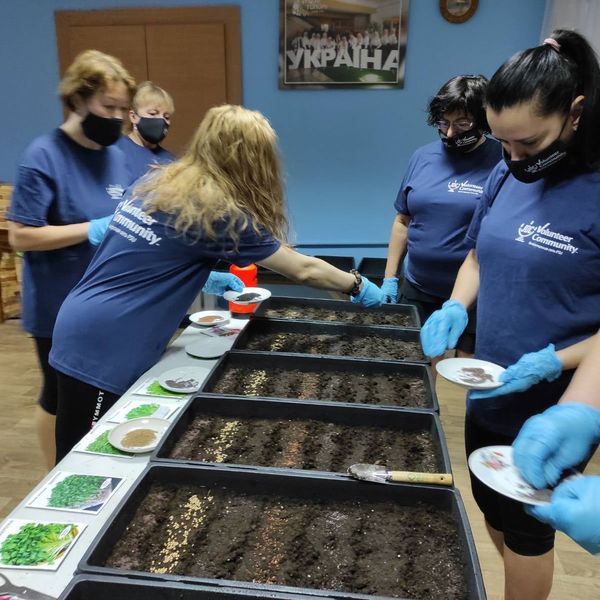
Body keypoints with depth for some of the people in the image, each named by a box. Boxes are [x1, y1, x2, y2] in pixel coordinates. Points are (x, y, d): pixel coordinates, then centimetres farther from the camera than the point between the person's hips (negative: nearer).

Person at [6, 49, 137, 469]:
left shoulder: (116, 156, 4)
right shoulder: (44, 156, -15)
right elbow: (20, 236, -18)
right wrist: (94, 230, -23)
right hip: (61, 309, -6)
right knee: (61, 396, 12)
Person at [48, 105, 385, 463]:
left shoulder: (158, 181, 8)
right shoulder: (219, 212, -14)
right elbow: (304, 270, -6)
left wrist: (202, 276, 19)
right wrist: (358, 285, 9)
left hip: (86, 327, 8)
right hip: (106, 347, -8)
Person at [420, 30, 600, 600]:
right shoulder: (507, 175, -1)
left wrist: (554, 363, -28)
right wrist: (455, 307, -7)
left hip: (550, 410, -6)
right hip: (487, 394, 6)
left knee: (527, 530, 16)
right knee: (494, 514, 25)